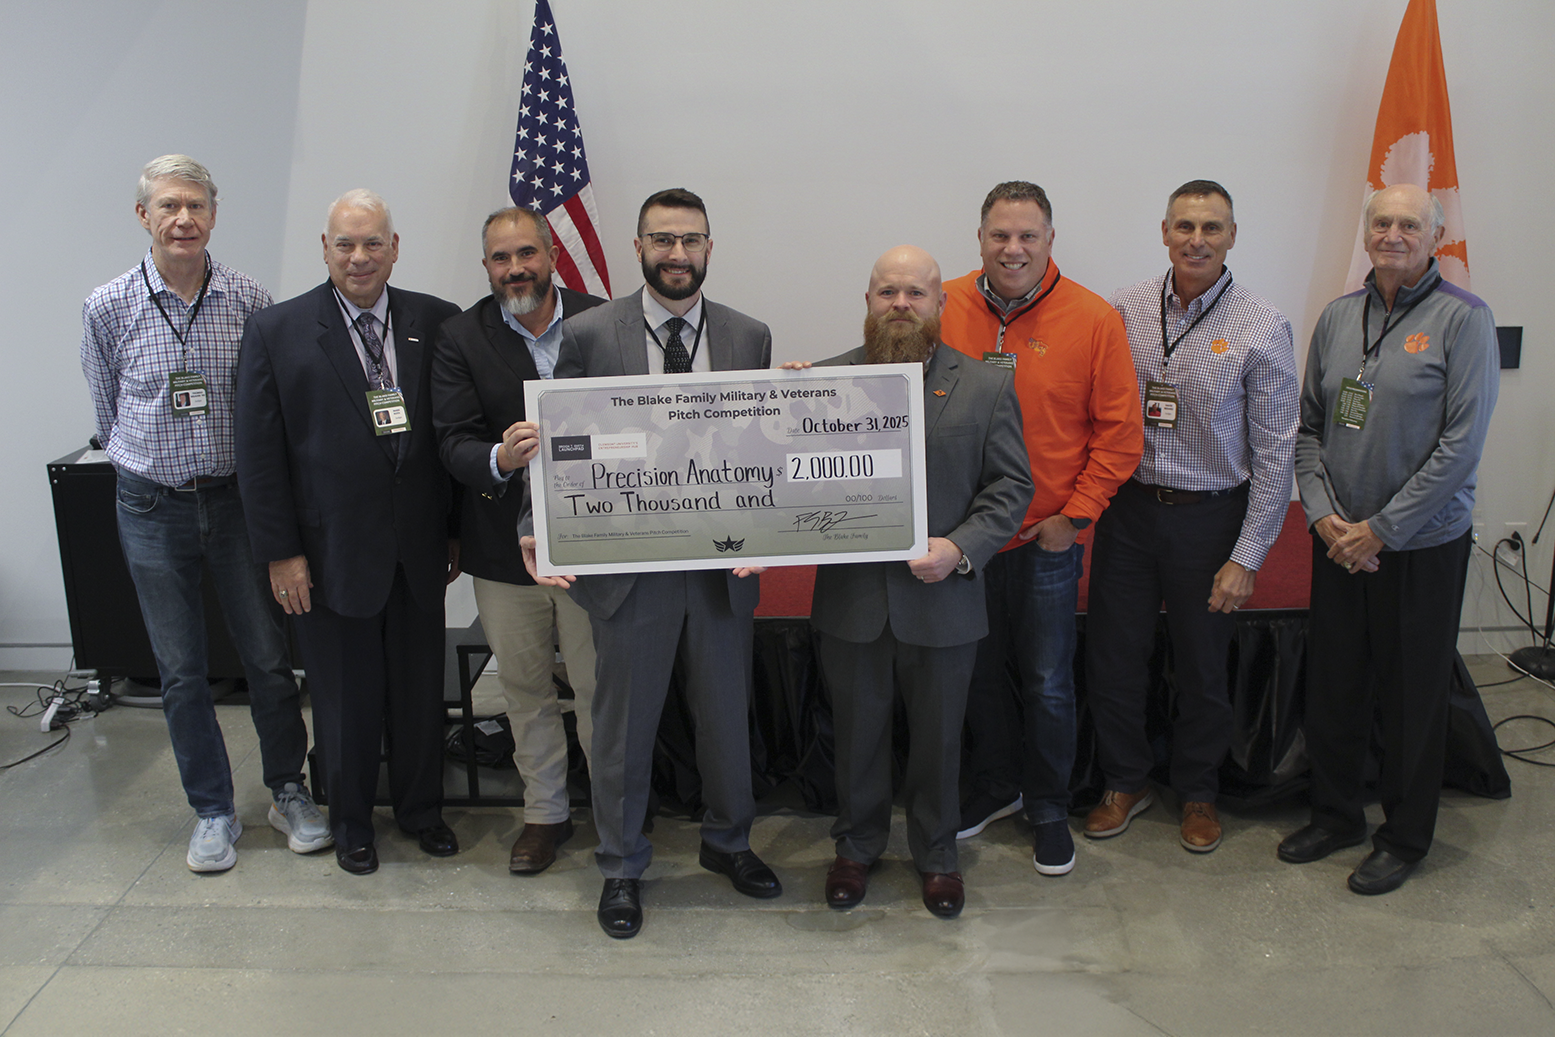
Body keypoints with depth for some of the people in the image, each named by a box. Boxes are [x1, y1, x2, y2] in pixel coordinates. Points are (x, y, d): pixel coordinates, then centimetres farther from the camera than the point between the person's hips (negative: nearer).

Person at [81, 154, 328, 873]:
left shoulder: (249, 300, -5)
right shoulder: (108, 308, -4)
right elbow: (108, 412, 9)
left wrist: (240, 468, 8)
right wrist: (150, 466, 13)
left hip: (235, 498, 0)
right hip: (152, 509, 1)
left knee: (269, 658, 6)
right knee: (181, 671, 9)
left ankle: (288, 792, 25)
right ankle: (213, 811, 23)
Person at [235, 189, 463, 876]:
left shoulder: (436, 323, 1)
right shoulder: (276, 331, -4)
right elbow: (259, 454, -4)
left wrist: (460, 527, 3)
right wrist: (280, 552, -7)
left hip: (419, 546, 2)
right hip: (331, 551, -2)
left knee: (420, 687, 14)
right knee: (345, 696, 11)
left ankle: (420, 806, 36)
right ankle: (351, 820, 33)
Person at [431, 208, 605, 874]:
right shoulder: (460, 339, -1)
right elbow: (454, 442, -9)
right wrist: (499, 459, -30)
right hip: (506, 547, 1)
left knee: (599, 686, 7)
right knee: (525, 688, 15)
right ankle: (546, 811, 33)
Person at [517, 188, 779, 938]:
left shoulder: (749, 337, 4)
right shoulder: (588, 335, -4)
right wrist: (540, 533, -18)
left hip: (723, 564, 2)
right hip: (627, 564, -2)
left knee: (726, 713, 17)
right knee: (623, 722, 11)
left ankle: (728, 840, 41)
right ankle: (621, 868, 31)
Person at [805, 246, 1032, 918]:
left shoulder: (986, 387, -1)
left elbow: (1012, 485, -2)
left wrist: (961, 548, -15)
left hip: (942, 602, 0)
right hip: (851, 601, 1)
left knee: (938, 737, 15)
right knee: (857, 733, 16)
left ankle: (936, 854, 36)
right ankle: (856, 846, 38)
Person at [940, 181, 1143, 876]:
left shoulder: (1094, 319, -7)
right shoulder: (943, 310, -2)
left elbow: (1119, 431, -4)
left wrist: (1074, 515, -8)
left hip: (1049, 538, -2)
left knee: (1047, 682, 9)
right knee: (980, 671, 17)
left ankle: (1048, 806, 29)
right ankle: (993, 786, 37)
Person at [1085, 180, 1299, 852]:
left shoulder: (1263, 329, -8)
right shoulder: (1125, 309, 0)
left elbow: (1275, 451, -7)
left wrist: (1247, 556, -10)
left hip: (1208, 518, -2)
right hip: (1126, 510, 2)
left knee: (1202, 669, 12)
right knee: (1112, 658, 10)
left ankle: (1198, 793, 35)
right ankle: (1126, 782, 32)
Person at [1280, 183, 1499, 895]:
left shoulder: (1464, 318, -9)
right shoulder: (1337, 317, 7)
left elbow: (1461, 443, -14)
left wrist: (1380, 529, -15)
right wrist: (1324, 514, -5)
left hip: (1422, 544, -4)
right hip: (1338, 542, 5)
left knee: (1412, 696, 7)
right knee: (1331, 686, 12)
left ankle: (1404, 837, 25)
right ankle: (1336, 814, 32)